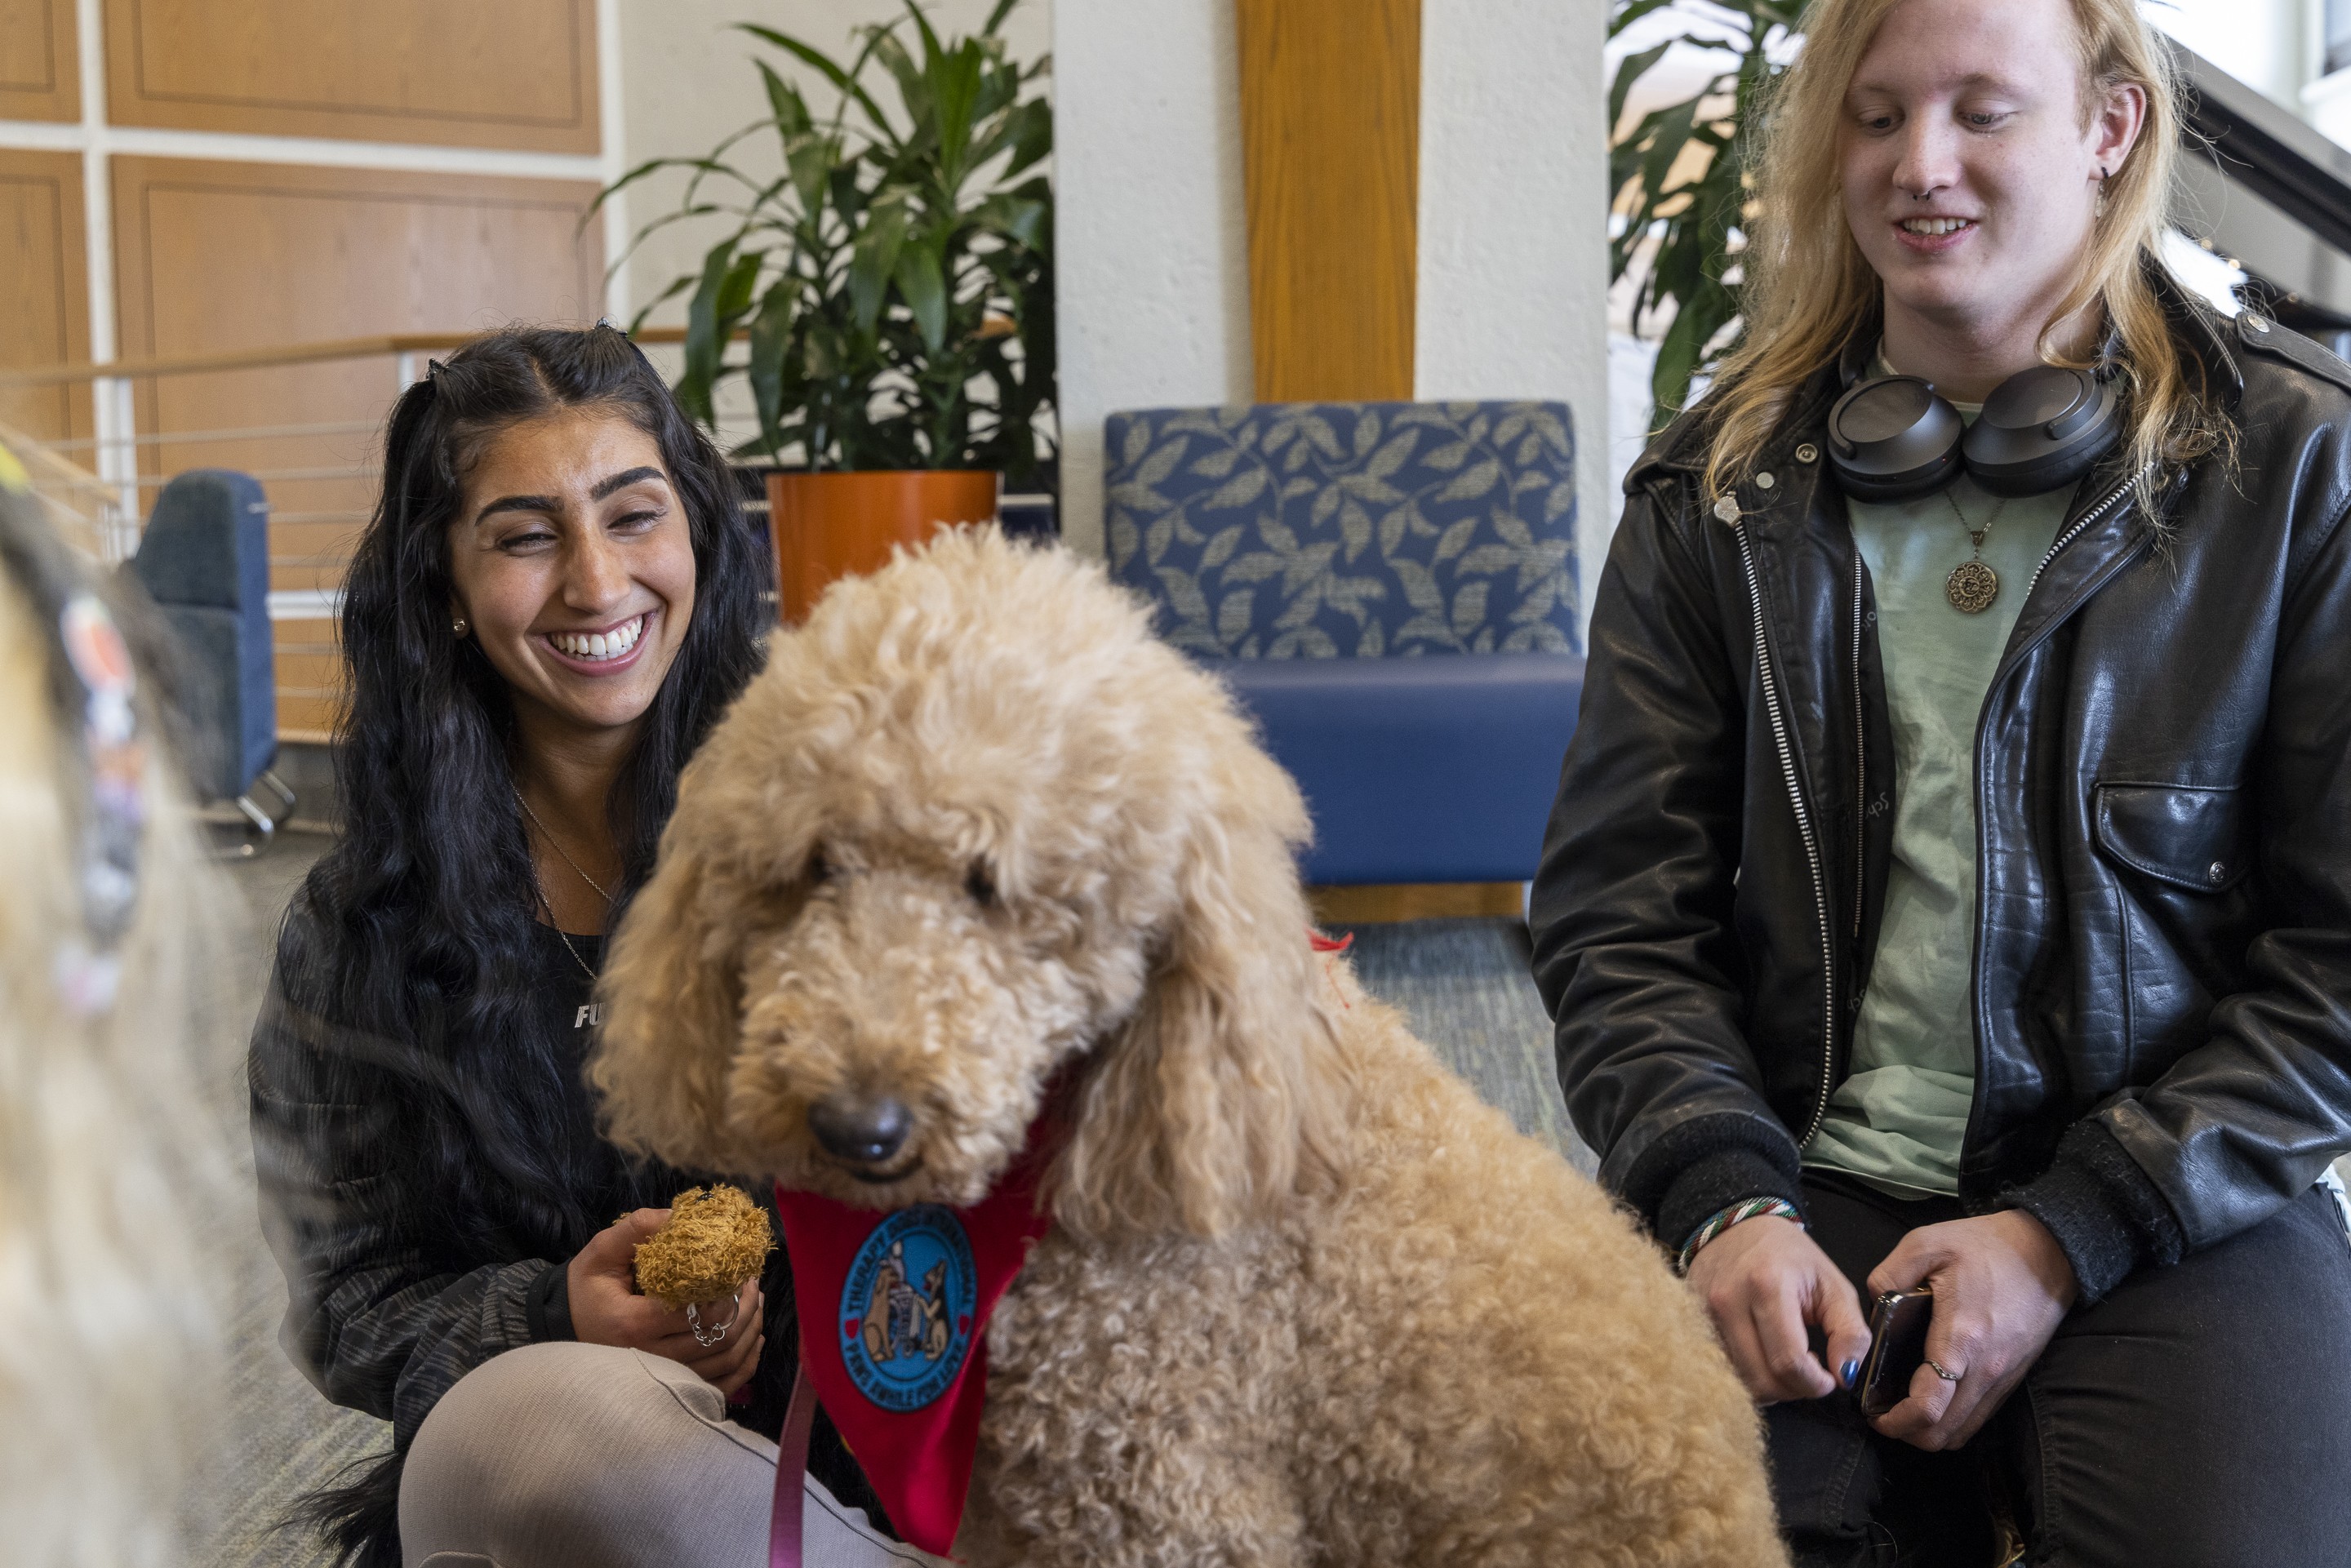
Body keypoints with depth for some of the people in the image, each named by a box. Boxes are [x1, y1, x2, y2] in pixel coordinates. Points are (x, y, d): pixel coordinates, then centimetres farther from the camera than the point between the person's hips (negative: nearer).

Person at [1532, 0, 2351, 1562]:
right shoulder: (1720, 487, 7)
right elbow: (1615, 910, 5)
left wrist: (2068, 1233, -11)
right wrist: (1725, 1198, -11)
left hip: (2178, 1205, -1)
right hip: (1812, 1187, 1)